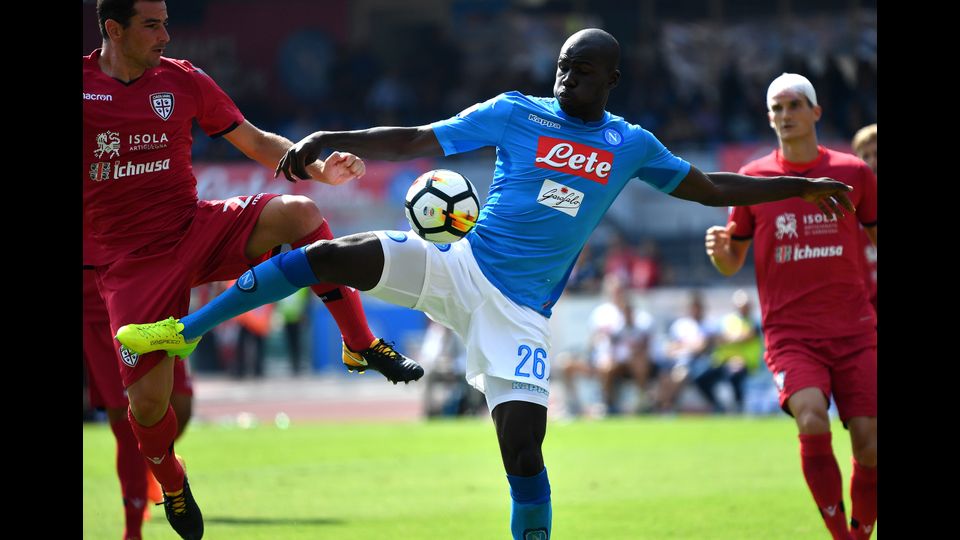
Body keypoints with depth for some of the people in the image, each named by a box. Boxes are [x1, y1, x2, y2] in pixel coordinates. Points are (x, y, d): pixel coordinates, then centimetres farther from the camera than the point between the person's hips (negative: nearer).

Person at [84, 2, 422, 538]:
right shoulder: (85, 84, -5)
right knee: (148, 400, -10)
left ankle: (361, 344, -13)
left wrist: (321, 169, -7)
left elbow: (256, 142, 7)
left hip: (197, 229, 2)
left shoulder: (184, 81, 2)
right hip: (130, 264, -2)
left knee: (299, 212, -26)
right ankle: (170, 482, 26)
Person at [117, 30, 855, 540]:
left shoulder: (630, 145, 8)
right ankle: (184, 329, -11)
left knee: (523, 447, -14)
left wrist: (800, 186, 18)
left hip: (521, 313, 1)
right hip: (458, 269, -1)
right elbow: (418, 143, -1)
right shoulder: (516, 114, 2)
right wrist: (334, 140, -12)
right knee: (332, 256, -21)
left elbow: (712, 188, 20)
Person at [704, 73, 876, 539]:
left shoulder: (854, 173, 6)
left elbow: (876, 237, 17)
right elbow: (732, 263, 11)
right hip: (789, 334, -1)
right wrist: (719, 250, -12)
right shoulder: (753, 179, 6)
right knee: (812, 422, -26)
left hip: (854, 330, 1)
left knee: (869, 445, -8)